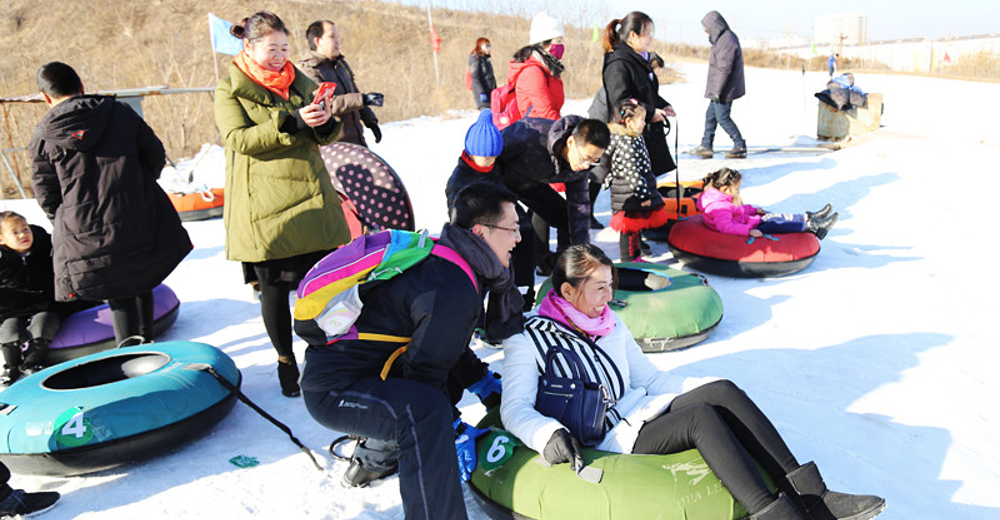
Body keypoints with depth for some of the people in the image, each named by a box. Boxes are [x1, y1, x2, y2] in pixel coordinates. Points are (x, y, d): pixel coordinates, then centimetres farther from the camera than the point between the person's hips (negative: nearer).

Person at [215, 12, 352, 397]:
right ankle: (285, 360, 24)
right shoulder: (229, 90, 3)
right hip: (264, 206, -3)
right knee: (274, 289, 6)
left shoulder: (301, 83, 15)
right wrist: (290, 123, -23)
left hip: (311, 198, 3)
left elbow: (328, 137, 13)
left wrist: (326, 122, -11)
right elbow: (237, 138, -13)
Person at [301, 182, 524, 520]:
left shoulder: (443, 262, 5)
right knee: (425, 410, -35)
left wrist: (485, 383, 21)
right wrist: (456, 434, -9)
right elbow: (425, 372, -19)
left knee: (453, 371, 26)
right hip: (333, 391, -10)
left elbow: (443, 345, 19)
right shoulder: (452, 293, -25)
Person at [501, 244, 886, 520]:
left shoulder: (610, 324, 15)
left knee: (724, 391, -16)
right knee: (700, 417, -27)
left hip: (643, 412, 7)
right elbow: (515, 409, -12)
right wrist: (548, 434, -33)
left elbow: (649, 377, 21)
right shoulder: (529, 337, -6)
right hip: (608, 440, -7)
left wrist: (709, 392, 11)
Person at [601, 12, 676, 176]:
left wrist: (662, 106, 11)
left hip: (650, 132, 10)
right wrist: (650, 113, -17)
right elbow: (619, 99, -23)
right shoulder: (618, 63, -15)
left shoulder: (640, 59, 16)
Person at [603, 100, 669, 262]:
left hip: (637, 194, 11)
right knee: (629, 229, -1)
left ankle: (636, 258, 31)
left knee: (637, 225, 19)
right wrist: (643, 194, -22)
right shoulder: (626, 144, -22)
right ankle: (629, 261, 10)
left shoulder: (634, 139, 12)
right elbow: (631, 172, -25)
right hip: (629, 198, -11)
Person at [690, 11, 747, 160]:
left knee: (722, 118, -4)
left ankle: (740, 147, 4)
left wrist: (718, 91, -22)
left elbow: (724, 69, -24)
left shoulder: (726, 41, -20)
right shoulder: (725, 38, 13)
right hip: (719, 89, 10)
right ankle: (706, 146, 21)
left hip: (724, 91, -10)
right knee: (711, 115, 14)